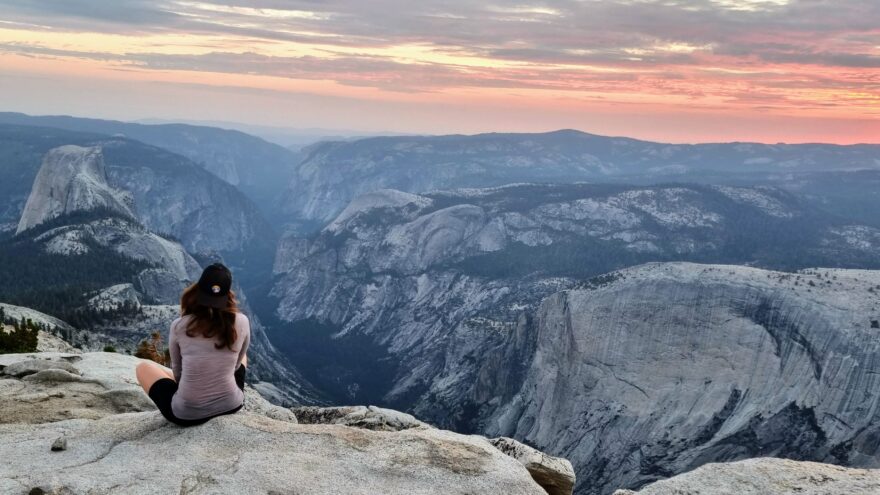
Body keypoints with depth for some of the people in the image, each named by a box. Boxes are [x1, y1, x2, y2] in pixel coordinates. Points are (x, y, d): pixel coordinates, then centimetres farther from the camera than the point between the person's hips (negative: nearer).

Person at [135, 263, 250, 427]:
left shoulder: (179, 326, -11)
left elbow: (178, 371, 6)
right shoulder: (241, 322, -8)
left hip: (187, 414, -2)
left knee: (143, 367, 23)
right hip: (231, 405, 2)